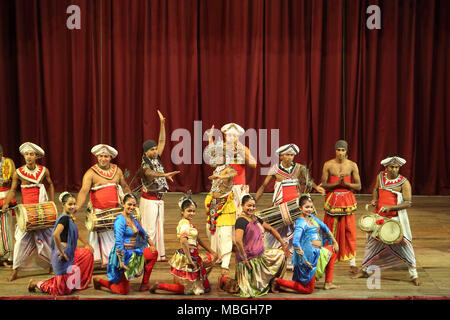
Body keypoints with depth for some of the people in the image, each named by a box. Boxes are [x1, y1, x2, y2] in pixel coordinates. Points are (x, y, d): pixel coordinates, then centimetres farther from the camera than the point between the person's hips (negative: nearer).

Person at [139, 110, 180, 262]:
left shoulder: (157, 159, 8)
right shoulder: (144, 165, -13)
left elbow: (162, 142, 9)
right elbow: (151, 173, -35)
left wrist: (162, 123, 5)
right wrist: (165, 175, -52)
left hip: (159, 199, 7)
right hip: (149, 200, -7)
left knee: (159, 227, 8)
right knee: (149, 228, -7)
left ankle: (159, 254, 12)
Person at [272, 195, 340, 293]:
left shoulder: (312, 217, 8)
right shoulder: (301, 223, -19)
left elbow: (324, 228, 23)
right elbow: (295, 242, -28)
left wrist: (334, 241, 25)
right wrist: (304, 260, -27)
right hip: (309, 257, -9)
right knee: (308, 289, -3)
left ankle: (328, 283, 23)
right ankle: (278, 282, 1)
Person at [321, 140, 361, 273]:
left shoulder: (352, 165, 1)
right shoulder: (328, 165, -1)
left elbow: (358, 186, 1)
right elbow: (323, 185, -3)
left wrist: (346, 183, -16)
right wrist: (337, 183, -17)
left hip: (347, 200, 0)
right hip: (332, 200, 0)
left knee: (349, 231, -1)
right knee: (330, 231, 6)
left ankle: (352, 262, 5)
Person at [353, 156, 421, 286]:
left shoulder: (404, 182, -12)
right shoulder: (380, 176, 3)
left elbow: (408, 202, -16)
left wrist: (390, 207, -26)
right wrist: (374, 199, 2)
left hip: (396, 218, -5)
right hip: (379, 216, 5)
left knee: (403, 245, -4)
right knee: (372, 242, 13)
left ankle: (414, 275, 9)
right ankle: (364, 270, 27)